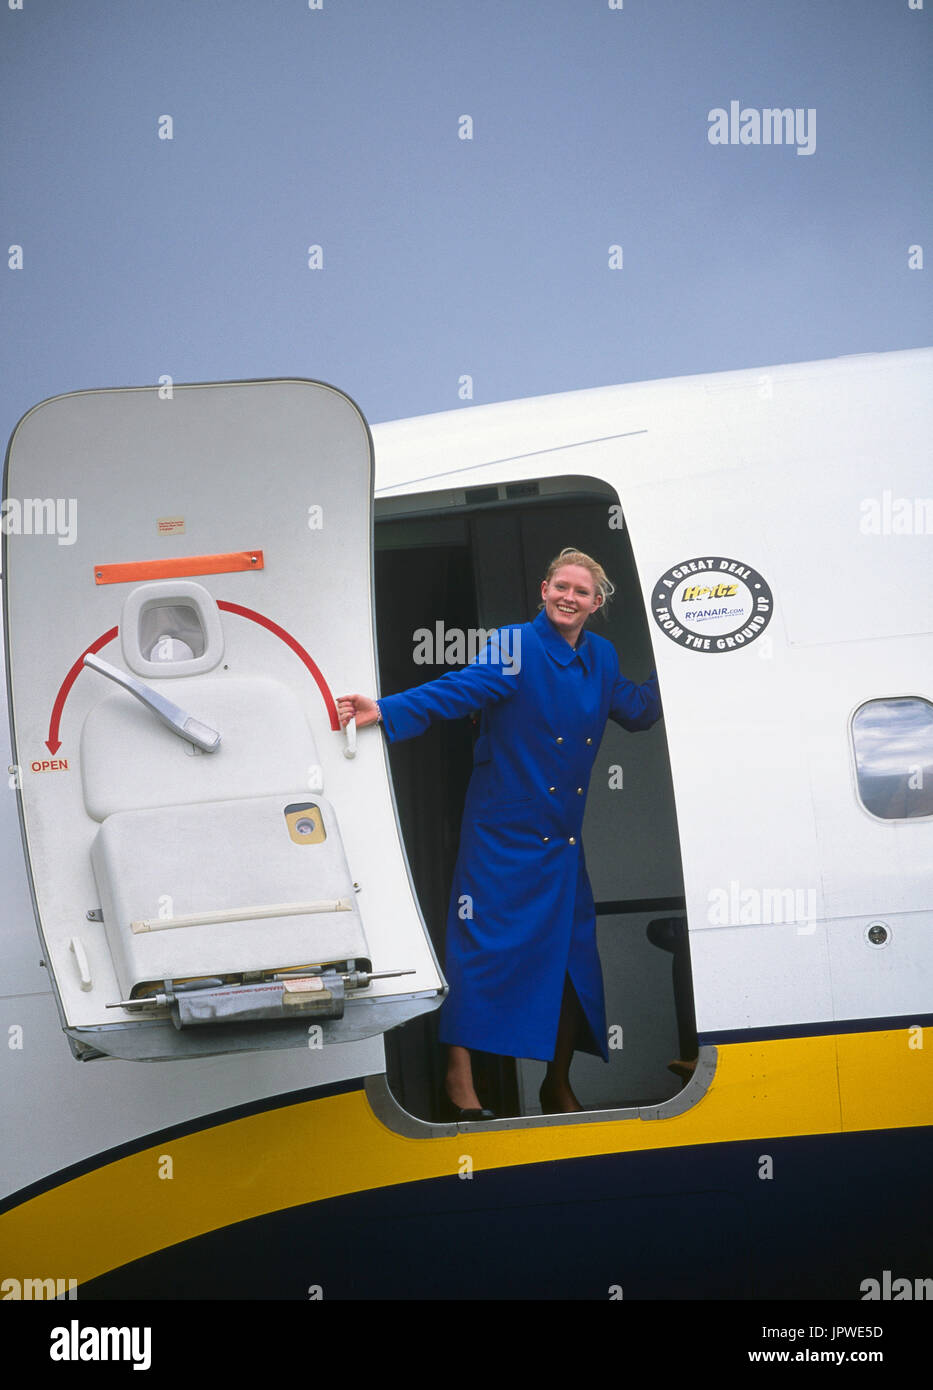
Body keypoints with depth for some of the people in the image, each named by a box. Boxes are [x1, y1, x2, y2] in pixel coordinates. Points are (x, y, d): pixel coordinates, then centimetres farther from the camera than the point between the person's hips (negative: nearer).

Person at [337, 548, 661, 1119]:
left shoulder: (602, 659, 10)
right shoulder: (516, 646, -10)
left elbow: (637, 710, 24)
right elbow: (460, 688, -22)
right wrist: (386, 710, -35)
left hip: (563, 837, 6)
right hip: (503, 831, -6)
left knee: (572, 949, 8)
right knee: (485, 943, -9)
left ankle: (559, 1085, 22)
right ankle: (460, 1077, 0)